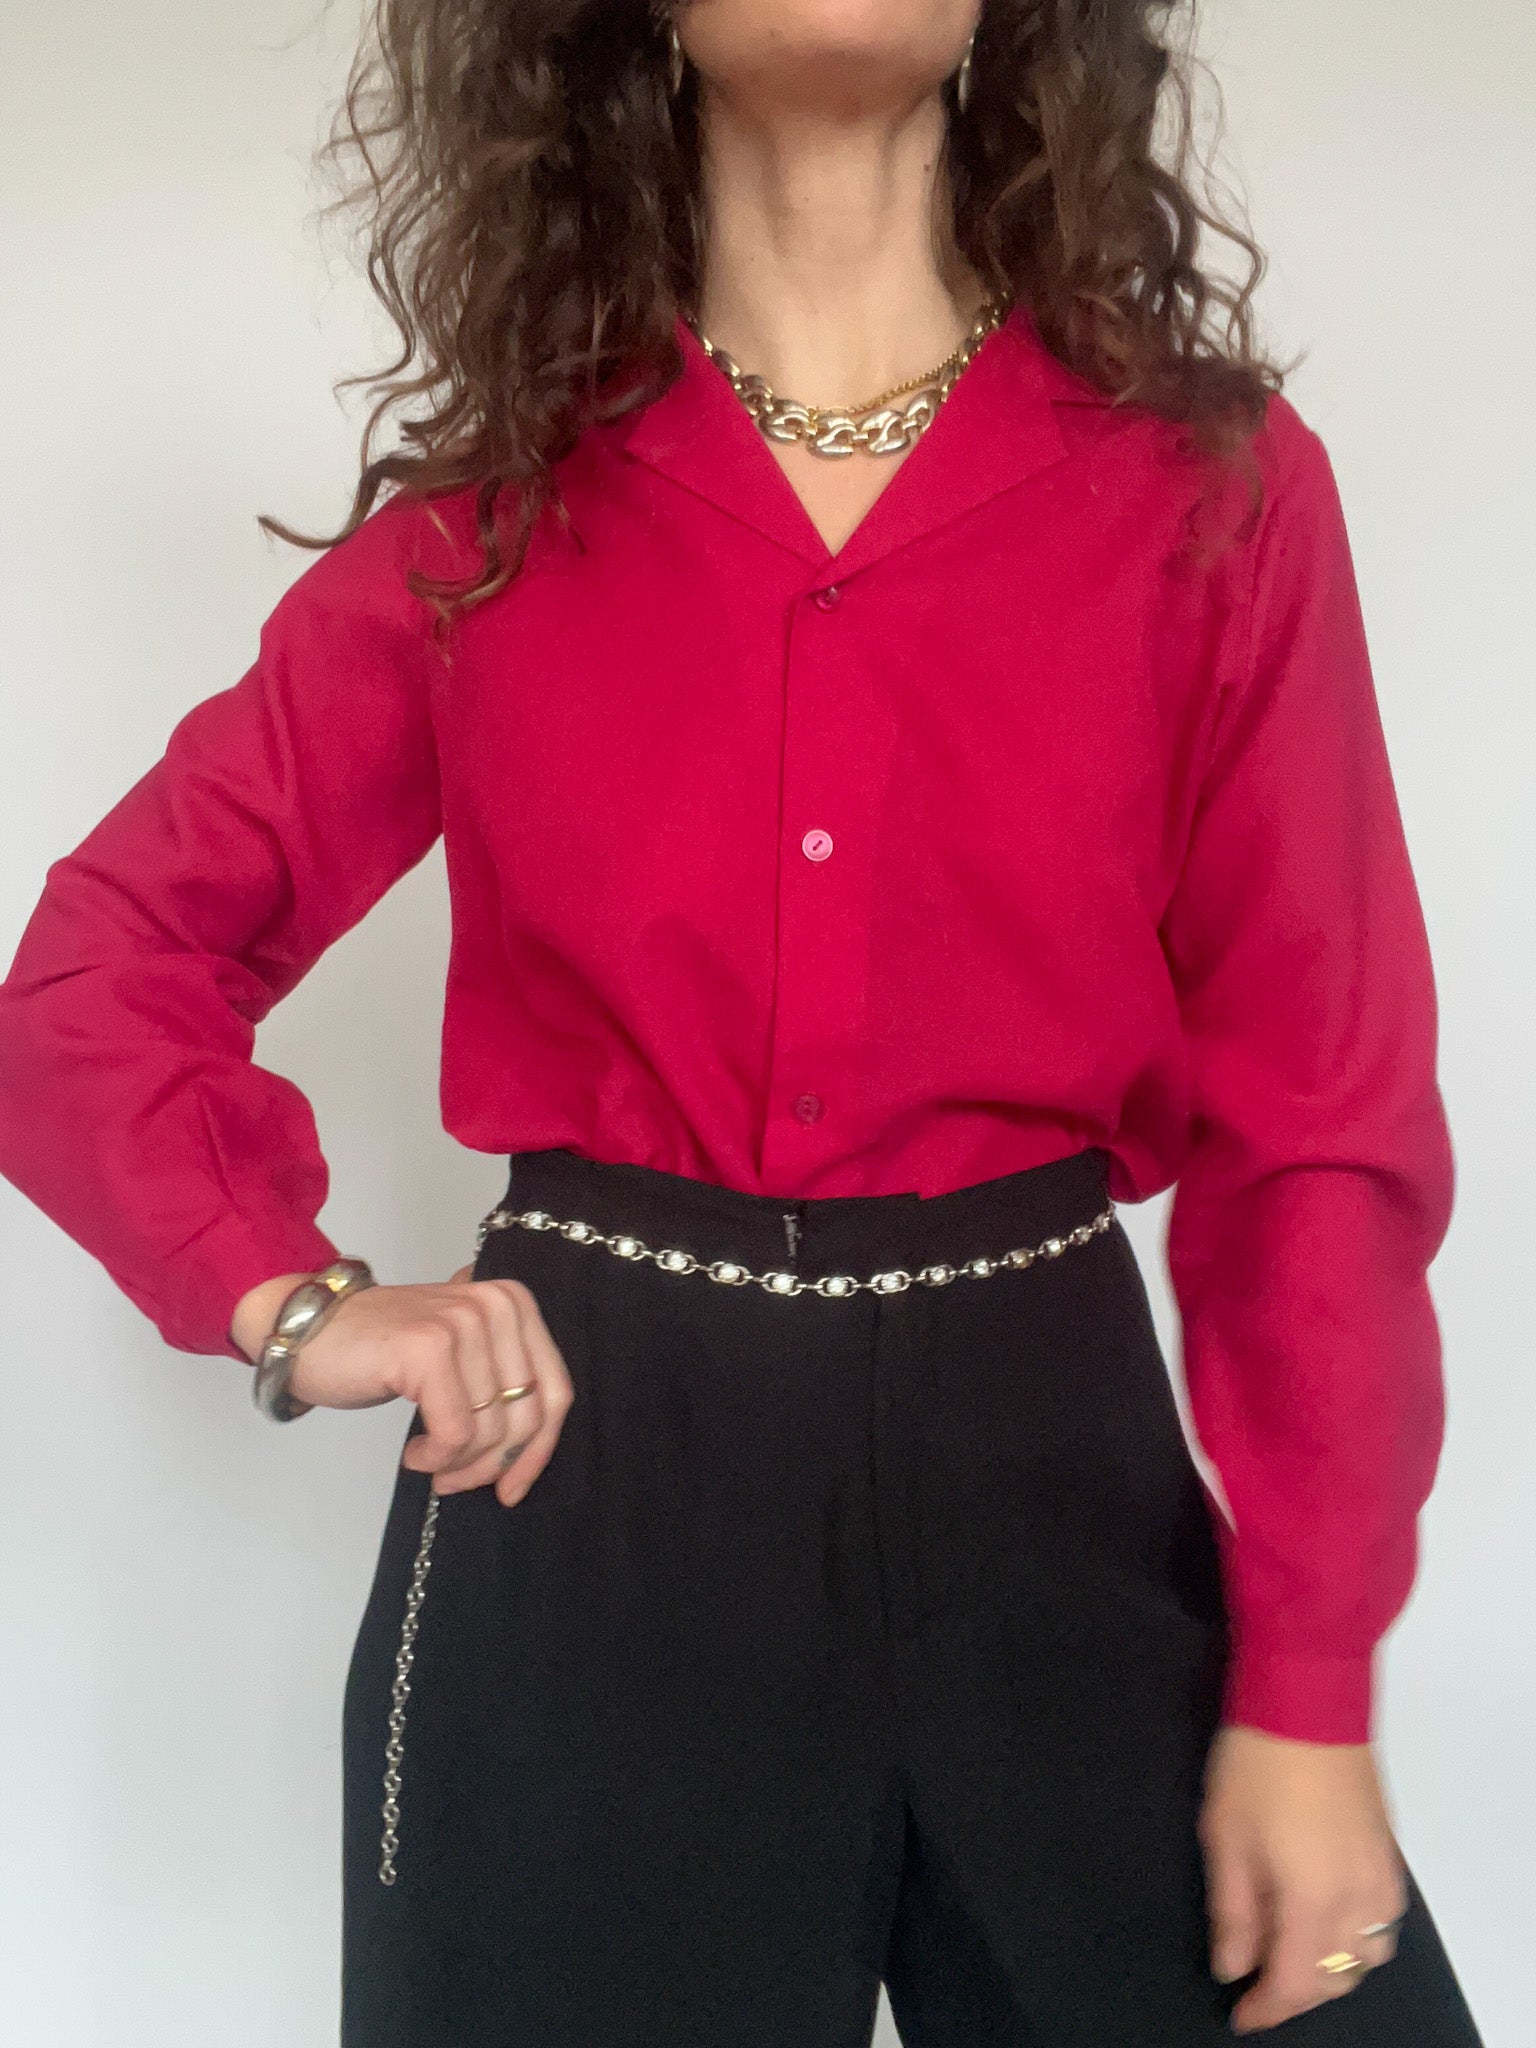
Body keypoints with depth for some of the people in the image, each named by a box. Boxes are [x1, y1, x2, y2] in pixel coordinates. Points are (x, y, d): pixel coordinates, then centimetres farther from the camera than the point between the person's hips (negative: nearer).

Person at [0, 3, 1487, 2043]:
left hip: (1055, 1465, 1)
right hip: (584, 1473, 0)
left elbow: (1315, 1118, -1)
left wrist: (1312, 1688, -6)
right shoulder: (486, 517, 2)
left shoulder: (1215, 483, 0)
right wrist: (290, 1303, -11)